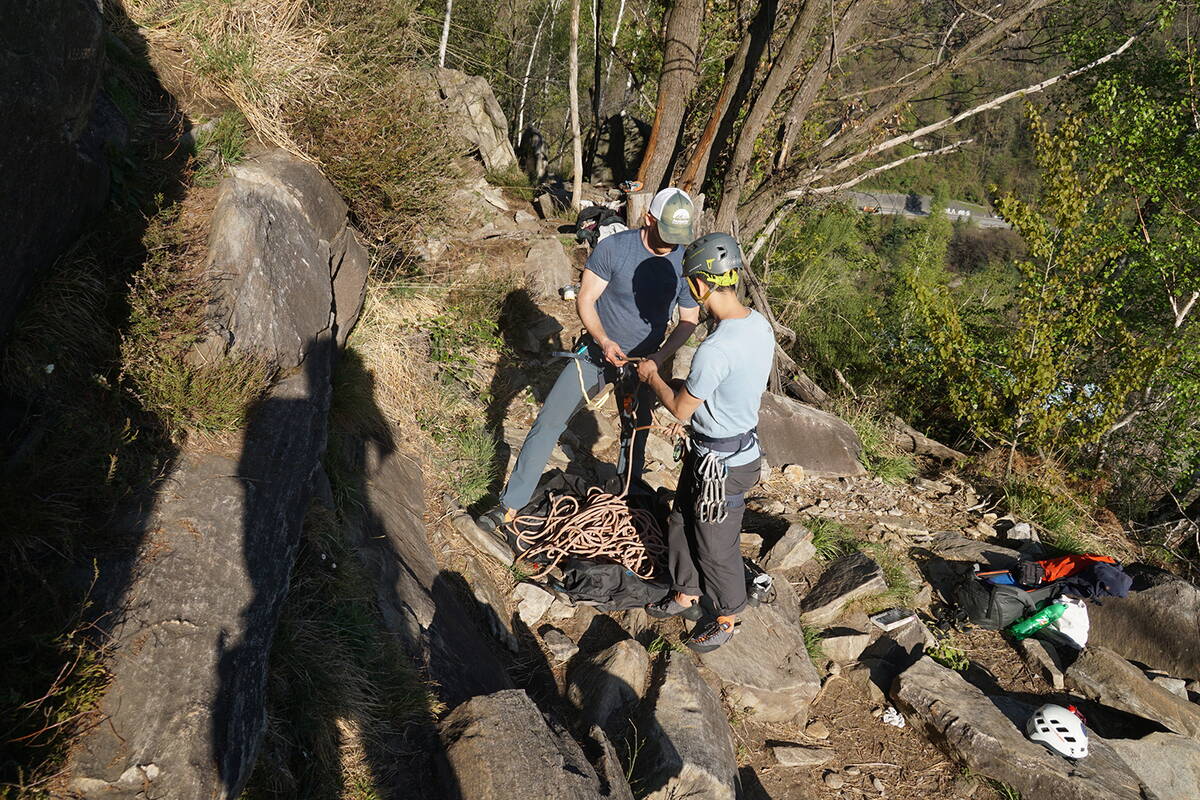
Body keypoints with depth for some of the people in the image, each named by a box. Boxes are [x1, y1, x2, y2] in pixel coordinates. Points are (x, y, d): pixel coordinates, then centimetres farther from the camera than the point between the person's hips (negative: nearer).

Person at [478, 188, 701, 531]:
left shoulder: (686, 262, -12)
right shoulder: (613, 248, -19)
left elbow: (689, 320, -3)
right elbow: (585, 300, -12)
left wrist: (659, 357, -17)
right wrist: (604, 341, -27)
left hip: (642, 361, 2)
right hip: (597, 351, -2)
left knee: (635, 438, 17)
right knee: (549, 422, -6)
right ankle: (511, 504, 2)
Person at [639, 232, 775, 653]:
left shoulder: (715, 349, -33)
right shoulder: (760, 324, -5)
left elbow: (682, 410, -19)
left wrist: (652, 378, -2)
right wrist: (688, 384, 9)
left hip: (721, 463, -9)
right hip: (742, 440, 9)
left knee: (716, 546, 13)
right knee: (682, 524, 25)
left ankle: (726, 619, 35)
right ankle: (685, 596, 46)